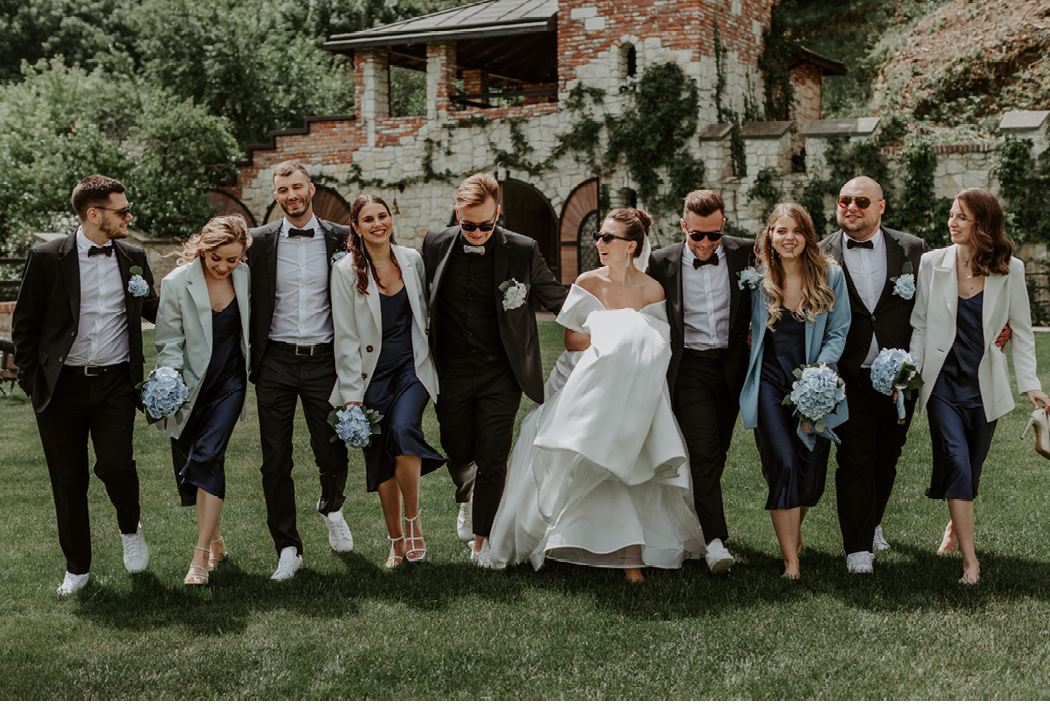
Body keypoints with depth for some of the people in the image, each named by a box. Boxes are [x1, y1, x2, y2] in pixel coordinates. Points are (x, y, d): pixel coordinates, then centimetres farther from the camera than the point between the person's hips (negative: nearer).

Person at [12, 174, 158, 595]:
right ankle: (77, 568, 23)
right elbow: (24, 324, 3)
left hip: (115, 383, 1)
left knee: (115, 465, -15)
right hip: (62, 385, -1)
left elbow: (154, 312, 18)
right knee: (68, 481, 6)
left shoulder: (133, 258, 6)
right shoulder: (47, 258, -3)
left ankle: (130, 529, 17)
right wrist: (31, 379, -1)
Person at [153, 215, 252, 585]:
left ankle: (201, 555, -12)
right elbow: (169, 342, -6)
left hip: (230, 381, 0)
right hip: (191, 383, 0)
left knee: (208, 456, -14)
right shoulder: (177, 283, -10)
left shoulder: (247, 277, -3)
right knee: (188, 463, 6)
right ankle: (215, 539, 27)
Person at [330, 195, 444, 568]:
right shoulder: (346, 270, -5)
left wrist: (434, 364, 15)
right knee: (380, 460, 3)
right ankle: (397, 542, 18)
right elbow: (346, 338, -6)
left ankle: (413, 521, -6)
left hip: (412, 367, 1)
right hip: (372, 373, -1)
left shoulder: (412, 259, 4)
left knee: (403, 431, -24)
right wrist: (352, 395, -9)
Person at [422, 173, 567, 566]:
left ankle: (483, 540, 13)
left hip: (500, 374, -2)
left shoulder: (523, 251, -8)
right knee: (457, 453, 13)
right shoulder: (435, 244, -2)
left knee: (492, 459, -2)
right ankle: (467, 497, 47)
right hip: (451, 372, 2)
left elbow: (558, 300, 4)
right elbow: (419, 298, 12)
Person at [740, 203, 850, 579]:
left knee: (811, 473, 4)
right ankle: (791, 562, -7)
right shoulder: (758, 279, 3)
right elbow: (750, 331, 17)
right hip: (770, 382, 0)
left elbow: (838, 332, 0)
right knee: (783, 467, -13)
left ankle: (793, 526, 38)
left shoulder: (831, 275, 0)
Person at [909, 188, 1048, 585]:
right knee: (956, 461, -14)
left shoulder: (1009, 270, -3)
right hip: (943, 380, -1)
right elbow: (920, 325, 4)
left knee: (971, 467, 10)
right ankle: (970, 560, -12)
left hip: (984, 384, 1)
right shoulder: (932, 264, -2)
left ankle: (955, 528, 40)